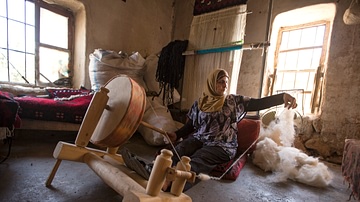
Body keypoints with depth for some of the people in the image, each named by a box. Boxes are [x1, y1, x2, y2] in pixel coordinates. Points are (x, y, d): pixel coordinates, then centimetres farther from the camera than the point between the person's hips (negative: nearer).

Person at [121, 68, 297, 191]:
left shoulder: (234, 101, 9)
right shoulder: (199, 103, 13)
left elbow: (259, 103, 0)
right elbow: (189, 126, 14)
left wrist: (283, 96, -14)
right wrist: (176, 134, -2)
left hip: (222, 145, -3)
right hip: (199, 139, 3)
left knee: (195, 161, -32)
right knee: (178, 152, -28)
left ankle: (167, 180, -53)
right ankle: (153, 169, -49)